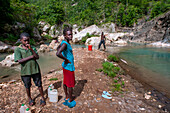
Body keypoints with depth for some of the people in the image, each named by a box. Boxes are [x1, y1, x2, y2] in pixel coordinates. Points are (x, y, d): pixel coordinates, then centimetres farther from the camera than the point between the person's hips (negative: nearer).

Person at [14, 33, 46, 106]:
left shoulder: (32, 48, 2)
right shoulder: (17, 49, -5)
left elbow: (37, 57, -9)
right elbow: (19, 61, -15)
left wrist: (31, 49, -18)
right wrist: (31, 57, -15)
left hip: (35, 69, 1)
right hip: (25, 71, -1)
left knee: (39, 84, 9)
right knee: (27, 86, 16)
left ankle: (42, 98, 28)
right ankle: (30, 99, 40)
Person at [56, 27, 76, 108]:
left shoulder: (65, 42, 5)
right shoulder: (65, 44, -25)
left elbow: (58, 48, 23)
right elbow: (58, 53, -40)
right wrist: (66, 59, -24)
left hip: (65, 66, 9)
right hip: (69, 67, -9)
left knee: (65, 82, 20)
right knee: (70, 84, 8)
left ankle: (66, 97, 39)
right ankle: (70, 100, 26)